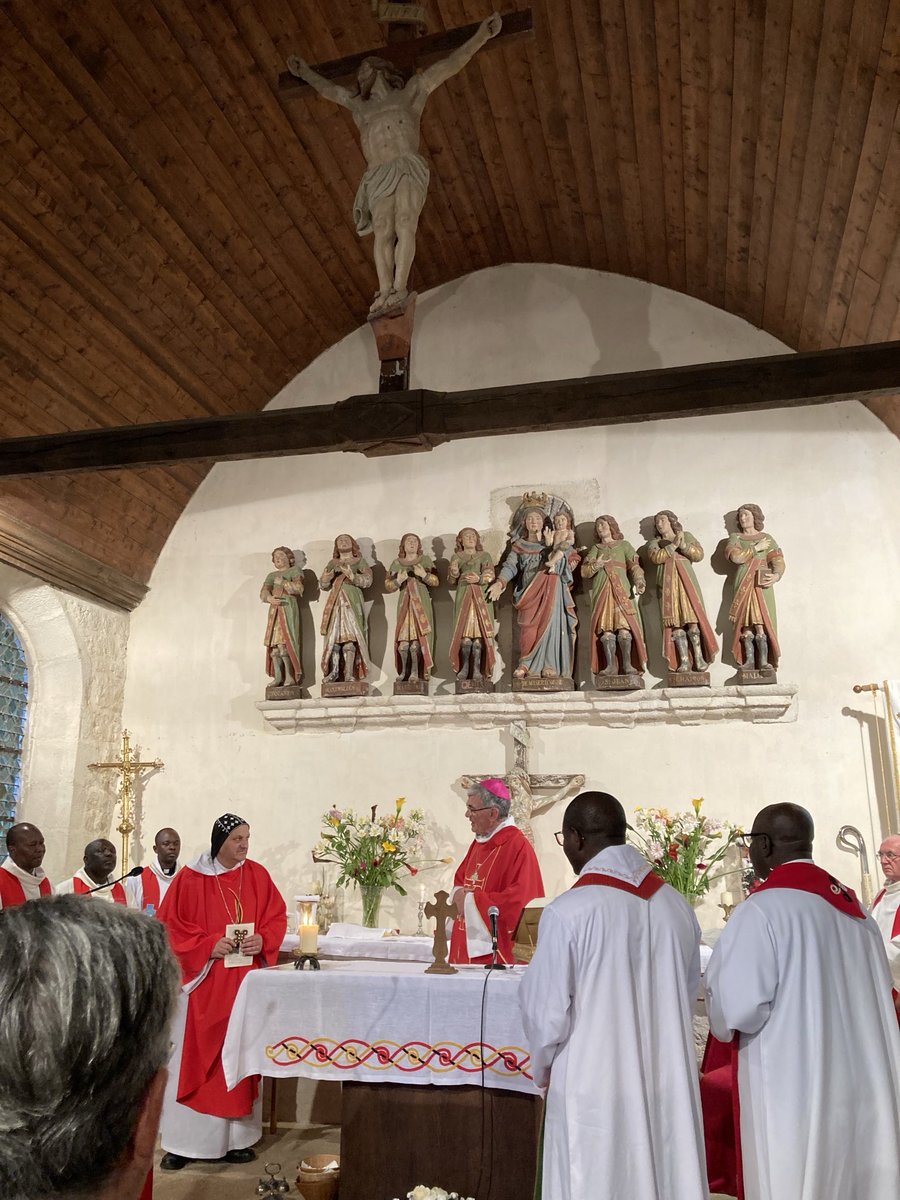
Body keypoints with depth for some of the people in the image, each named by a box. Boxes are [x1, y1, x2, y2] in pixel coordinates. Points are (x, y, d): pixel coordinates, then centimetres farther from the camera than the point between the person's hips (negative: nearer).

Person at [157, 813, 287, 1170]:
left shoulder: (258, 875, 3)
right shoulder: (190, 877, -7)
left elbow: (277, 916, 7)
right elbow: (170, 925, -7)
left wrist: (263, 940, -12)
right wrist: (209, 945, -17)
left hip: (245, 982, 3)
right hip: (201, 982, -3)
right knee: (193, 1060, 4)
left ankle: (236, 1138, 21)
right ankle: (182, 1143, 15)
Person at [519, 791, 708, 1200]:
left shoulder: (567, 912, -18)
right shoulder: (677, 905, -2)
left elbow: (546, 1011, -12)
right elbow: (688, 996, 9)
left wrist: (544, 1068, 7)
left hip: (594, 1093, -5)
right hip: (669, 1090, 5)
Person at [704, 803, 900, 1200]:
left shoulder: (761, 909, -17)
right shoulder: (852, 905, 6)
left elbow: (736, 1005, -21)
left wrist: (725, 1027, 2)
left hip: (795, 1091, -7)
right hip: (862, 1085, 7)